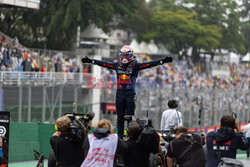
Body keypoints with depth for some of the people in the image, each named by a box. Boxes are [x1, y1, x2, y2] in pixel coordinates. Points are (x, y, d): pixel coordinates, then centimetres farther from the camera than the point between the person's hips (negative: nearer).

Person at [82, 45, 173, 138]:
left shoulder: (135, 66, -3)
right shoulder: (117, 65, 9)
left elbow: (149, 64, -11)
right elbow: (103, 64, 17)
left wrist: (162, 61, -21)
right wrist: (90, 61, 20)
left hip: (130, 93, -4)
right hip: (120, 93, 4)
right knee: (120, 117, 8)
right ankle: (120, 136, 14)